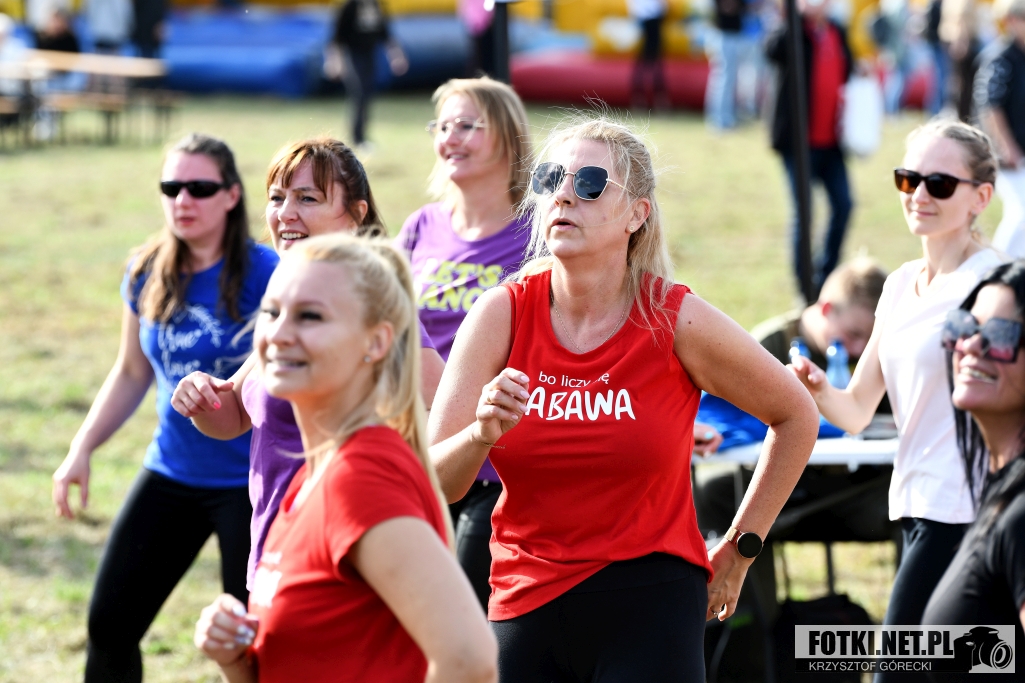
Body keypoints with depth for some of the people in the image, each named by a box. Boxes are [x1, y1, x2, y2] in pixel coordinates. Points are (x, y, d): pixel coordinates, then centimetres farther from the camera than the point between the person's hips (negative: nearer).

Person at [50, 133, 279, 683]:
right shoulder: (147, 277, 3)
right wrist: (81, 451, 10)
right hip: (170, 474, 6)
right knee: (109, 623, 6)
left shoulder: (265, 275, -14)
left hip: (250, 481, -5)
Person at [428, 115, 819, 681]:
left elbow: (796, 418, 8)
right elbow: (432, 484, -7)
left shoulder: (679, 322, -8)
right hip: (524, 606, 2)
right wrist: (482, 434, -27)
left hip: (649, 612, -2)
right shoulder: (501, 315, -4)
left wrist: (741, 549, 9)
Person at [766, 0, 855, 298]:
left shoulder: (837, 33, 11)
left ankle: (826, 273, 23)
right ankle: (803, 283, 8)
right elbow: (774, 50, -32)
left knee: (843, 203, 6)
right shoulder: (793, 32, -9)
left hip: (830, 140, 6)